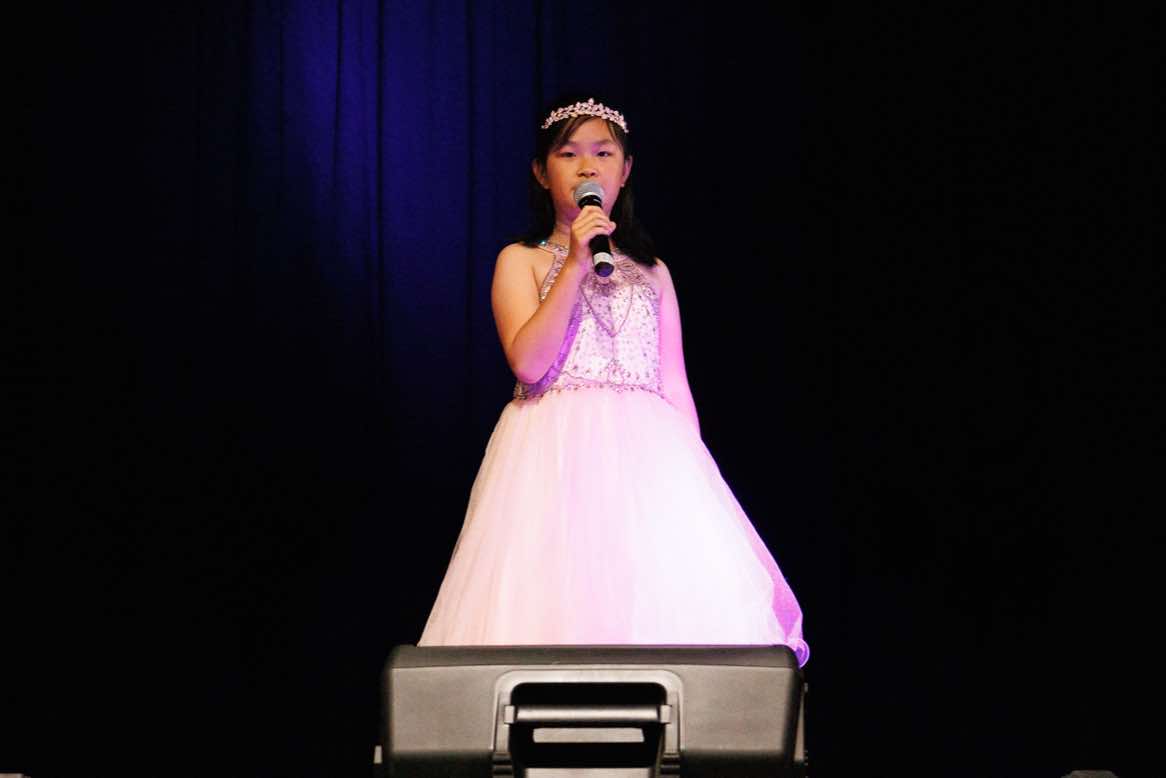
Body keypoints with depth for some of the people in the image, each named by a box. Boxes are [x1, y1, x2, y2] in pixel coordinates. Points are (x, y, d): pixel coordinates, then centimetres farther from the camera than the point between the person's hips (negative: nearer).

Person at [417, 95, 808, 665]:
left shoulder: (652, 274, 17)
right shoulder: (522, 261, 8)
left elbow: (674, 385, 15)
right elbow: (528, 363, -8)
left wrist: (692, 473, 6)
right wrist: (575, 265, -11)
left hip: (645, 454, 3)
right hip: (555, 458, -3)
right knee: (557, 609, -14)